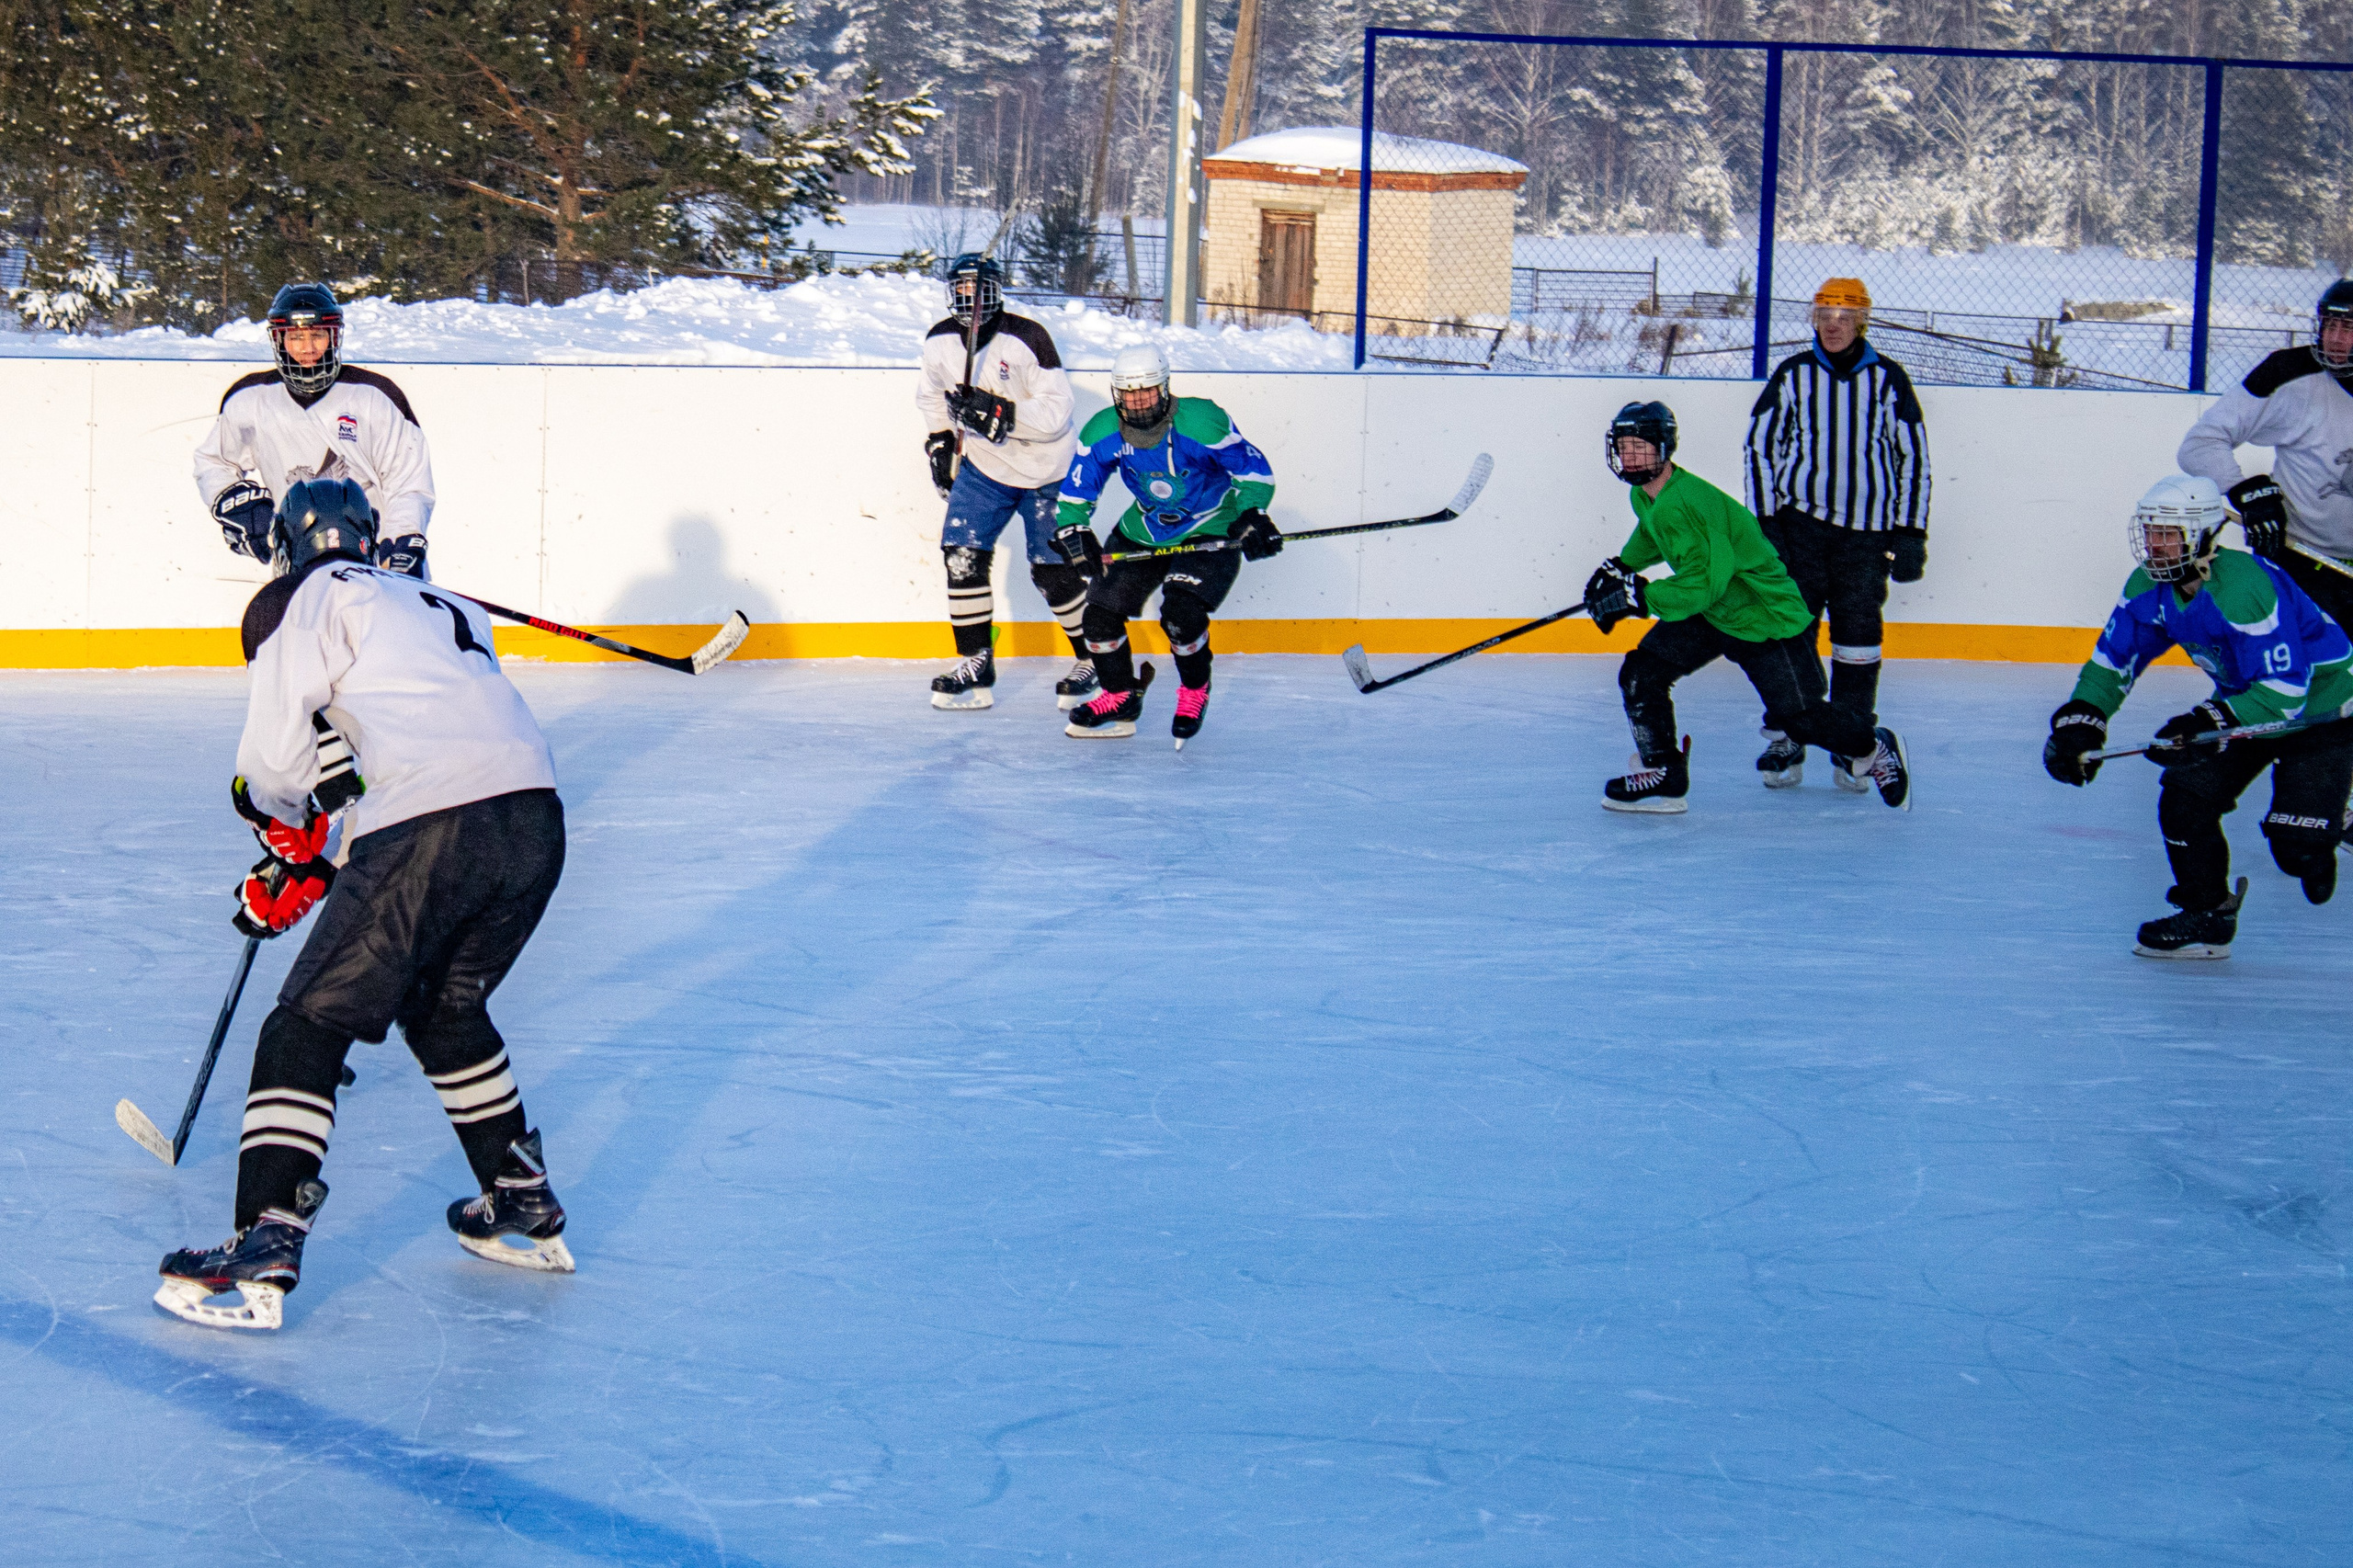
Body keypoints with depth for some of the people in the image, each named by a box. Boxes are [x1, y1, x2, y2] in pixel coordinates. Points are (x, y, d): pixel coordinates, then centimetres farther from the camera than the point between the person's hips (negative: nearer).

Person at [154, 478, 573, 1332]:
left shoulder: (315, 595, 10)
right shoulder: (445, 609, 32)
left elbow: (270, 759, 3)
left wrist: (290, 835, 25)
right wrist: (310, 869, 35)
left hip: (431, 831, -7)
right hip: (535, 817, 7)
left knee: (311, 1022, 3)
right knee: (445, 1006, 30)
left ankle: (263, 1253, -5)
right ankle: (524, 1207, 32)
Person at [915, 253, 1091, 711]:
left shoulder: (1027, 340, -22)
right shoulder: (939, 342, -4)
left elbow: (1055, 412, -27)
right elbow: (931, 393, 18)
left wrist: (996, 415, -37)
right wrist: (939, 440, 10)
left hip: (1045, 469, -5)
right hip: (983, 466, 5)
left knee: (1053, 569, -4)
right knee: (962, 552, -8)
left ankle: (1096, 660, 15)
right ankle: (976, 663, 1)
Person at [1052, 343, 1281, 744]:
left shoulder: (1202, 423, -27)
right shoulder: (1102, 434, -12)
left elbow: (1254, 470, -18)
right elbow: (1076, 489, 1)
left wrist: (1252, 517, -30)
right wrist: (1073, 531, -14)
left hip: (1210, 531, -5)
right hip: (1143, 530, 6)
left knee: (1181, 613, -25)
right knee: (1101, 611, -1)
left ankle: (1195, 690, 4)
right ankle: (1120, 698, 21)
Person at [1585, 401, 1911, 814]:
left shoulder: (1686, 503, -32)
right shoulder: (1643, 494, -1)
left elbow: (1702, 586, -36)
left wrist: (1637, 596, -36)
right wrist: (1621, 567, 16)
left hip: (1765, 619, -9)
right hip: (1707, 614, 9)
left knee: (1798, 718, -4)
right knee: (1640, 674, -5)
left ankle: (1875, 747, 24)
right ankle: (1663, 775, 8)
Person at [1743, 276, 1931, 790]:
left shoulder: (1887, 380, 1)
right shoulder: (1792, 375, 3)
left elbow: (1913, 456, 4)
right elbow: (1760, 446, 7)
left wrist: (1910, 534, 0)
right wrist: (1764, 522, 0)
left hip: (1867, 527, 0)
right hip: (1800, 517, 0)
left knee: (1858, 632, 2)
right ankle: (1785, 742, 3)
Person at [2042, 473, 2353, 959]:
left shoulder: (2244, 587, -34)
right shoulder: (2149, 588, -8)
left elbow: (2285, 690, -35)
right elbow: (2113, 659, 1)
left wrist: (2209, 724, -43)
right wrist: (2080, 719, -15)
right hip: (2245, 701, 8)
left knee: (2297, 842, -19)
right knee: (2185, 800, -4)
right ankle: (2206, 917, 14)